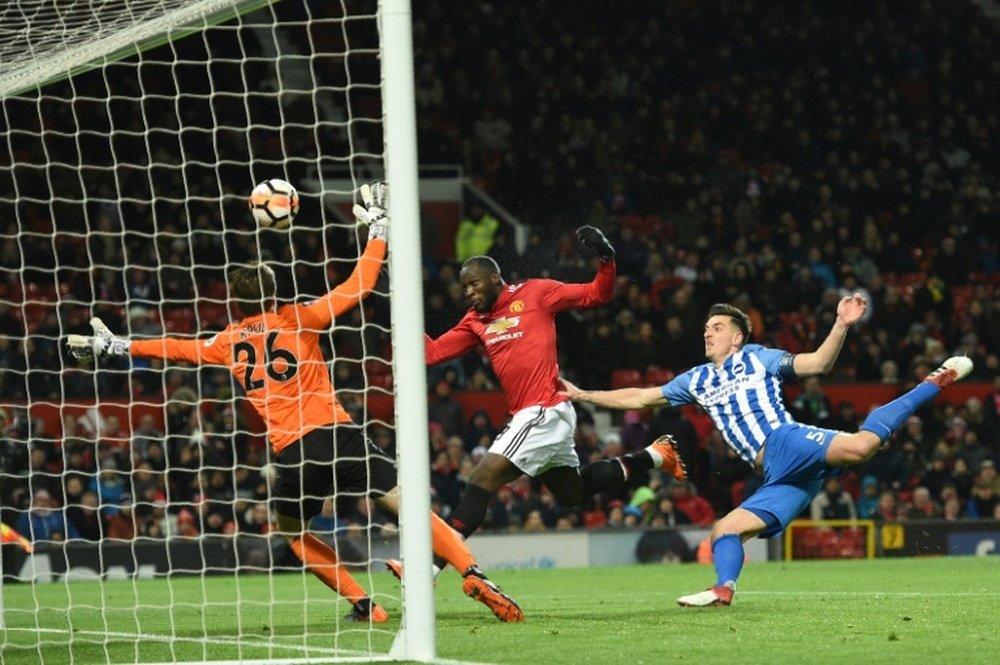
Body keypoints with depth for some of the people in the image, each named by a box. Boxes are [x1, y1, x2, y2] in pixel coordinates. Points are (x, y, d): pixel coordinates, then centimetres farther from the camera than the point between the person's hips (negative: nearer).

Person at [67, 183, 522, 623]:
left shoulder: (228, 343, 15)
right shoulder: (297, 319, 9)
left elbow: (175, 348, 28)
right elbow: (359, 286, 9)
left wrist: (117, 347, 40)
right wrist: (377, 230, 17)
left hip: (292, 449, 1)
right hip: (337, 434, -1)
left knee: (292, 530, 24)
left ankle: (363, 605, 12)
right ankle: (473, 575, -25)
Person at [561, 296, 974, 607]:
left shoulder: (757, 358, 14)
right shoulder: (698, 380, 30)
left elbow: (818, 364, 5)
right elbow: (639, 398, 34)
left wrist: (842, 325, -11)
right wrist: (583, 396, 30)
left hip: (787, 443, -7)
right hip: (779, 478, 7)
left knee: (859, 445, -34)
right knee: (723, 530, -3)